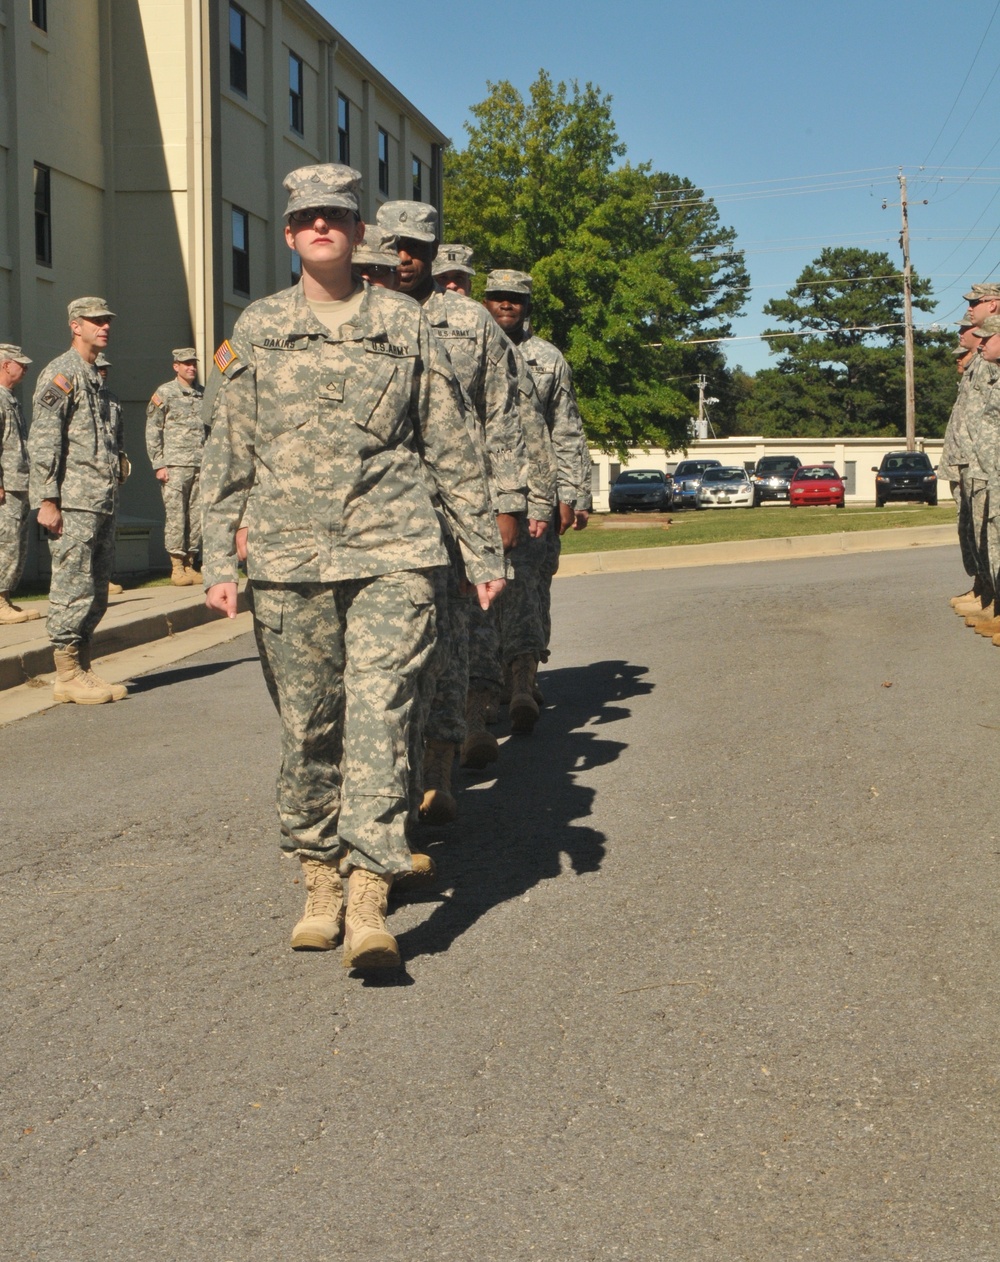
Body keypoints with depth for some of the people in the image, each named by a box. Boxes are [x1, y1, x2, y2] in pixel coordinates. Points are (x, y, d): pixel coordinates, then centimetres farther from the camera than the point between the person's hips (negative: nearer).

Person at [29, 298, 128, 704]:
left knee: (96, 593, 10)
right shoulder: (60, 374, -6)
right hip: (74, 503, -9)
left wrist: (118, 458, 14)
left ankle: (83, 670, 17)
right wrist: (46, 499, -19)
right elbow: (42, 441, -14)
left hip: (103, 502, 9)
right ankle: (68, 675, 0)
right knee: (72, 590, -6)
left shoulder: (96, 378, 21)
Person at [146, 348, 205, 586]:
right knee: (175, 516, -5)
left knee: (197, 517, 4)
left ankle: (190, 565, 11)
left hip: (201, 467, 5)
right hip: (175, 466, -5)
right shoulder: (164, 394, 1)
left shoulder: (203, 394, 14)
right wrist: (158, 465, -8)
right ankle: (177, 568, 0)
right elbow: (152, 432, -1)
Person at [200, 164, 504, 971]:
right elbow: (228, 456, 11)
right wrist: (219, 560, 5)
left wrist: (483, 551, 9)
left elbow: (452, 449, 11)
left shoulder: (405, 325, 8)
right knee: (307, 724, 6)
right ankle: (319, 877, 21)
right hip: (289, 555, 2)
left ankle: (369, 892, -14)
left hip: (392, 550, -1)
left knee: (379, 711, -13)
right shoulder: (256, 330, 11)